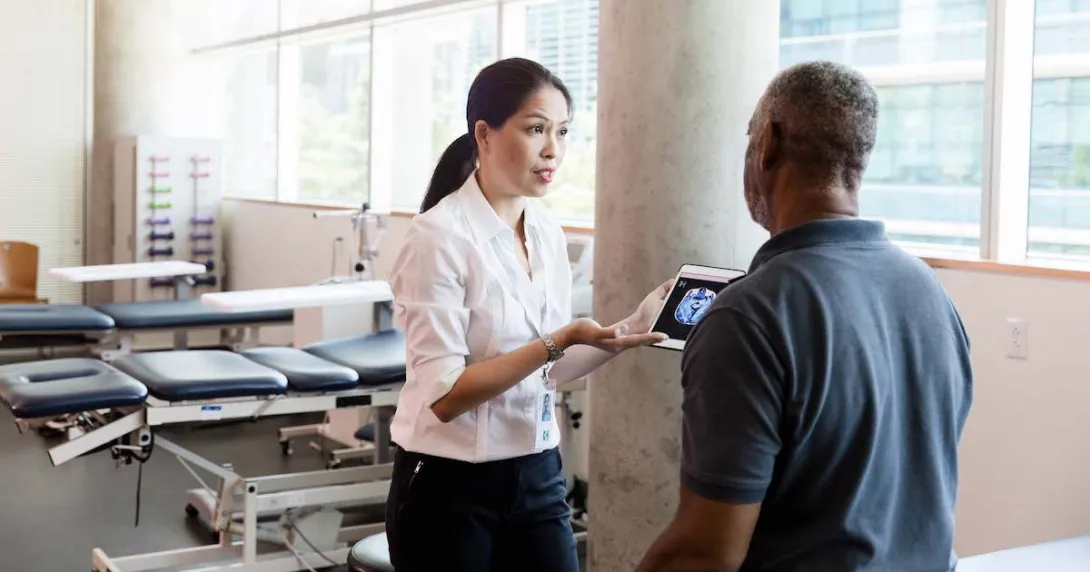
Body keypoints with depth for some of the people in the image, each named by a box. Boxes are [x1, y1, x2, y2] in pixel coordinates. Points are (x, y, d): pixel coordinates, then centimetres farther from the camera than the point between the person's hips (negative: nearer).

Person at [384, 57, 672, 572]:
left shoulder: (549, 235, 5)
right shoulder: (439, 237, -16)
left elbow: (546, 370, 9)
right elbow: (445, 394, -20)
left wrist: (632, 327, -3)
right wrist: (559, 341, -27)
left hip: (537, 479, 6)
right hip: (449, 489, -6)